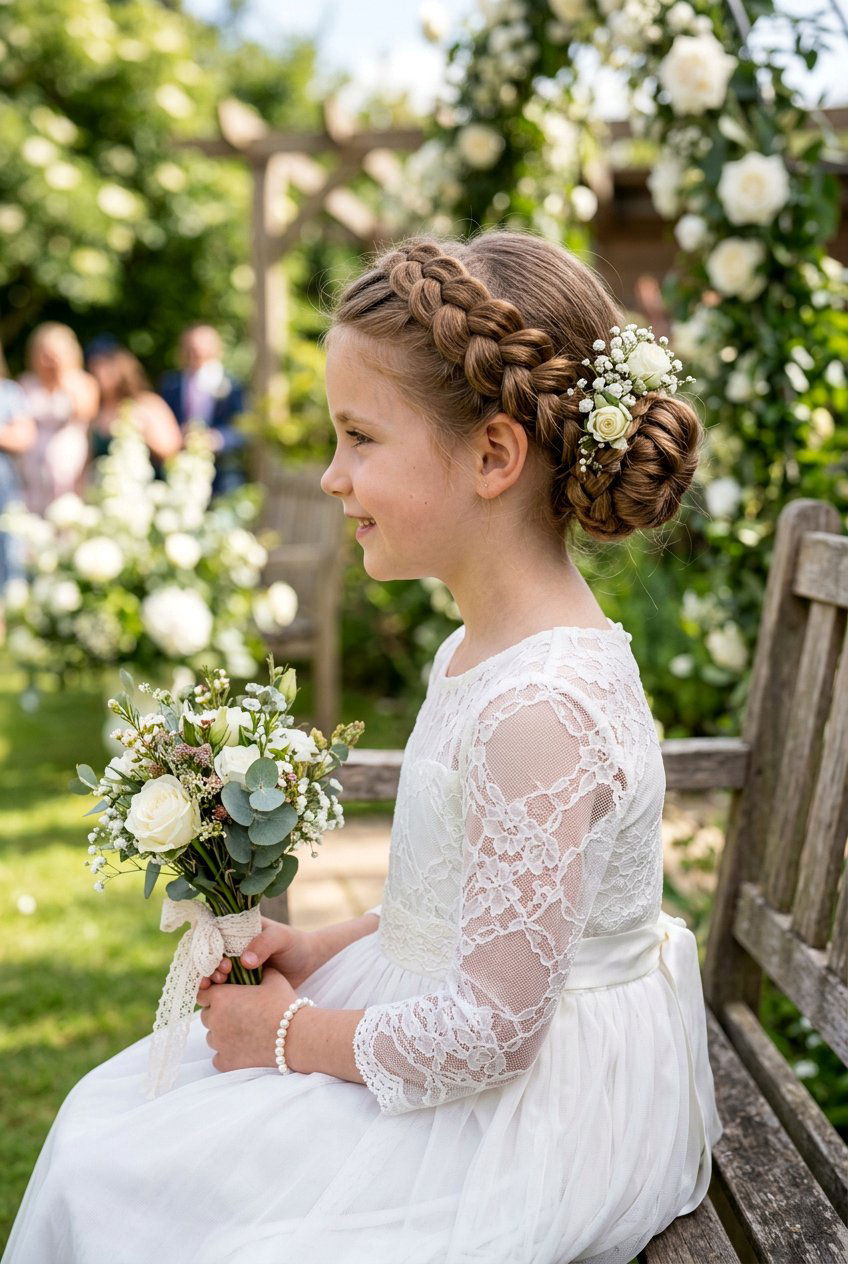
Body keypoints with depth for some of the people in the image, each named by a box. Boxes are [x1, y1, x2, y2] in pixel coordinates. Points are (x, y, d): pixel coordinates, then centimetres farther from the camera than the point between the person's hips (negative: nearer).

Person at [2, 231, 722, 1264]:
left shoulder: (541, 711, -31)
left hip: (519, 1111, -9)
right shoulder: (486, 645, 1)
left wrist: (292, 1037, -13)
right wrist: (326, 949, 4)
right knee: (110, 1115, 15)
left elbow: (490, 1031, -27)